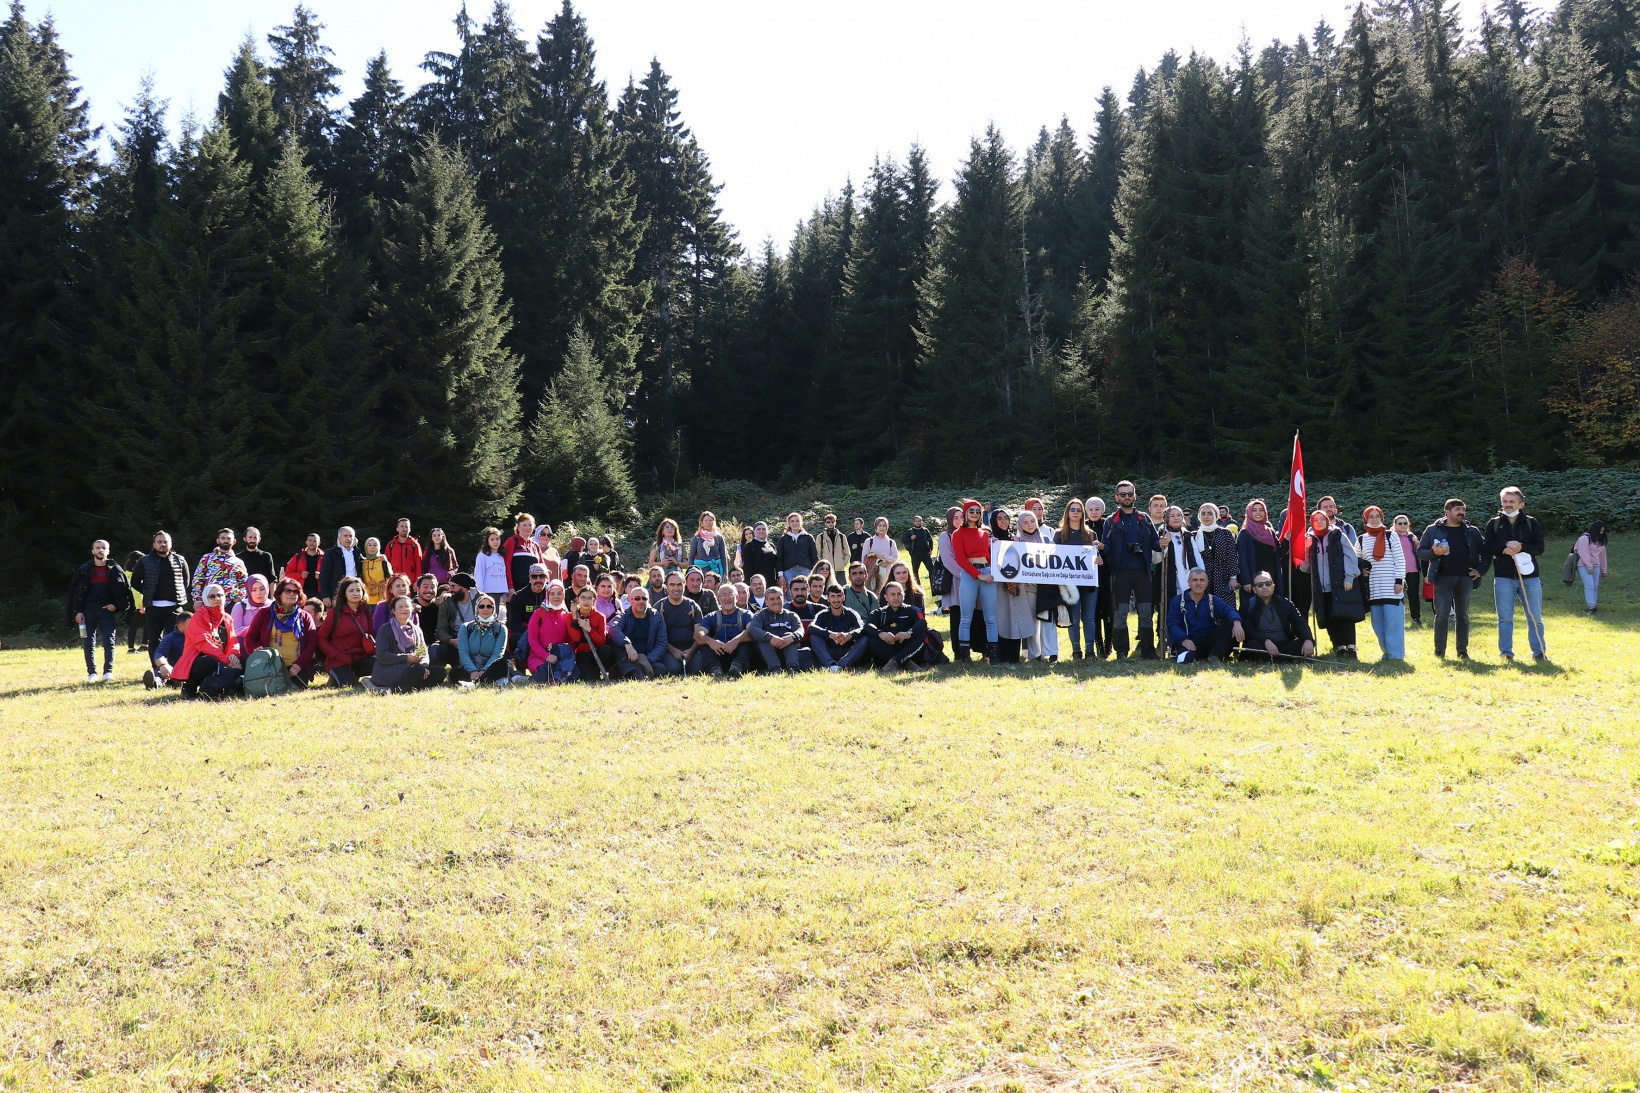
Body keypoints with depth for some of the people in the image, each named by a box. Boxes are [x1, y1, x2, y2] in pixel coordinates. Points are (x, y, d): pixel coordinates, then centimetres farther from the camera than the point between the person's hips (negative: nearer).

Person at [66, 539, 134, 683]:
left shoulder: (115, 570, 4)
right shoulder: (84, 570, 5)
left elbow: (125, 589, 5)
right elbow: (75, 592, 4)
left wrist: (117, 605, -6)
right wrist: (77, 612, -4)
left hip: (107, 611, -1)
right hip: (88, 612, 1)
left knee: (109, 642, -5)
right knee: (88, 644, 1)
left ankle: (108, 672, -1)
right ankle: (91, 673, 7)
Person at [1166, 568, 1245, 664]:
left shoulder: (1213, 600, 11)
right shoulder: (1178, 601, 9)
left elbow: (1229, 610, -9)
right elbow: (1172, 624, -1)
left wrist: (1236, 623, -34)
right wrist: (1183, 639, -22)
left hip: (1211, 641, 6)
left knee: (1229, 622, -20)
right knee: (1186, 659, -42)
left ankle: (1215, 656, -20)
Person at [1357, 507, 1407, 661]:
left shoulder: (1391, 536, 1)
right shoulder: (1361, 540, 11)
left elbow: (1400, 559, -3)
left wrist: (1399, 581, -10)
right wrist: (1361, 569, 1)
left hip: (1391, 586, -4)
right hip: (1373, 588, 4)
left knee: (1393, 621, -8)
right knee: (1378, 622, 4)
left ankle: (1396, 654, -5)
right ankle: (1387, 652, 12)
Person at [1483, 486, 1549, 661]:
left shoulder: (1531, 523, 6)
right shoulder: (1494, 523, 7)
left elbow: (1539, 548, -1)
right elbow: (1486, 549, -1)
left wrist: (1520, 547, -18)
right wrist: (1506, 545, -16)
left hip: (1529, 576, 0)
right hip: (1503, 577, 0)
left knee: (1535, 617, 3)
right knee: (1505, 618, 2)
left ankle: (1539, 652, 11)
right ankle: (1506, 653, 8)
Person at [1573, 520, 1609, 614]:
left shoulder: (1600, 541, 15)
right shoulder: (1584, 538, -8)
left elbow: (1602, 555, 18)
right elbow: (1583, 553, -14)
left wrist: (1604, 570, 17)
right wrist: (1589, 566, -17)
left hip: (1595, 567, 7)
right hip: (1584, 566, -7)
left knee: (1595, 587, 4)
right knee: (1589, 586, -15)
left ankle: (1594, 605, 7)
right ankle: (1591, 606, -18)